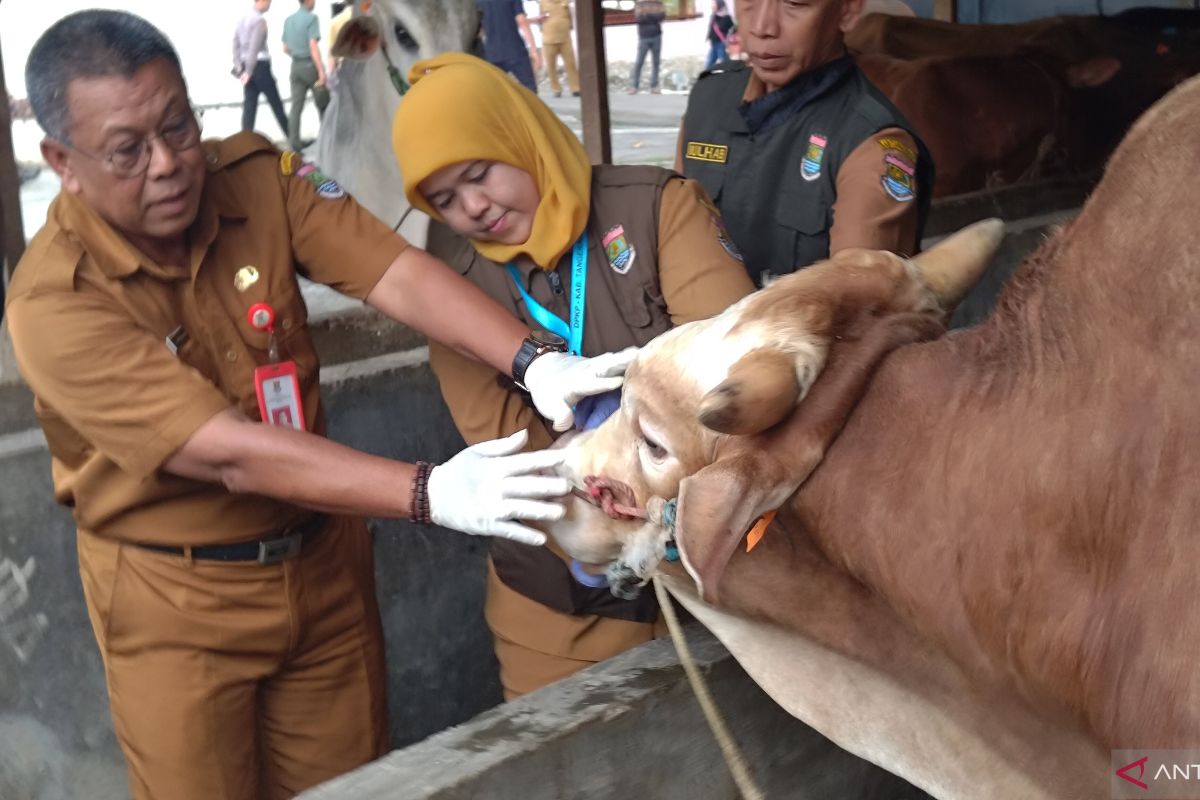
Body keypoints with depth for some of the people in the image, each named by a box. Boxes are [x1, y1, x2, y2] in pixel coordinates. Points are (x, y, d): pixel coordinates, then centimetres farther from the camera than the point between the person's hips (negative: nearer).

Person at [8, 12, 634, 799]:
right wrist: (431, 491, -40)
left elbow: (399, 273, -22)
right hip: (178, 596, -4)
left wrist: (533, 361, -39)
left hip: (322, 557, 4)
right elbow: (234, 454, -31)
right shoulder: (55, 302, -24)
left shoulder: (257, 176, -10)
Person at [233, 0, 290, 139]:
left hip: (246, 66, 7)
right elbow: (254, 47, -20)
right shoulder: (260, 20, -14)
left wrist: (239, 67, 10)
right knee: (276, 104, 3)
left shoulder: (243, 19, 12)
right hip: (260, 66, -7)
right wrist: (249, 71, -19)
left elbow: (236, 45, 12)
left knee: (249, 105, 4)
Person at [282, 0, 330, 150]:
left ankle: (294, 141, -2)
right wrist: (321, 71, -21)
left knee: (296, 105, 3)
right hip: (310, 65, -6)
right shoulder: (311, 18, -12)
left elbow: (285, 48, 15)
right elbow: (313, 46, -20)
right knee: (323, 104, 9)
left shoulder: (289, 20, 11)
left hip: (296, 65, 6)